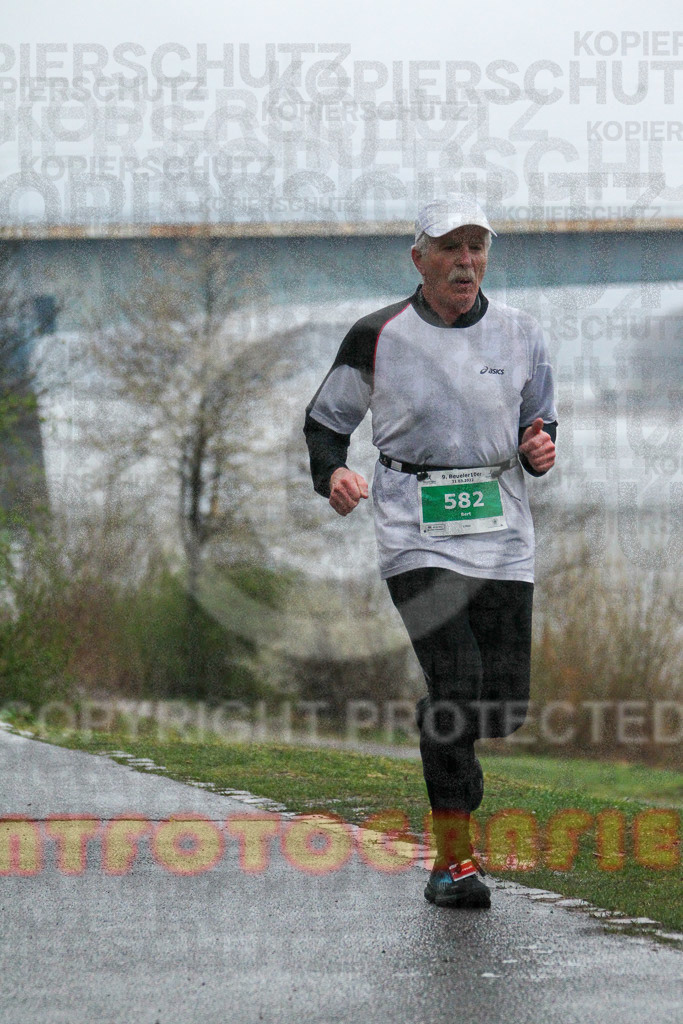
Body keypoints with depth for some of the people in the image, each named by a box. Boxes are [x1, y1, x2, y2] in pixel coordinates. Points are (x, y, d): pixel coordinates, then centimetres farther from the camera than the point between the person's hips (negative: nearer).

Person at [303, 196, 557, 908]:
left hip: (501, 533, 3)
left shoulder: (519, 334, 7)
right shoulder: (379, 337, -1)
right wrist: (332, 475, -10)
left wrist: (538, 448, -4)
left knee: (506, 704, -1)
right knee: (456, 684, -19)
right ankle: (452, 860, -11)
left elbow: (539, 420, 19)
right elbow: (325, 418, 10)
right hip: (416, 535, -3)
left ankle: (448, 753, 36)